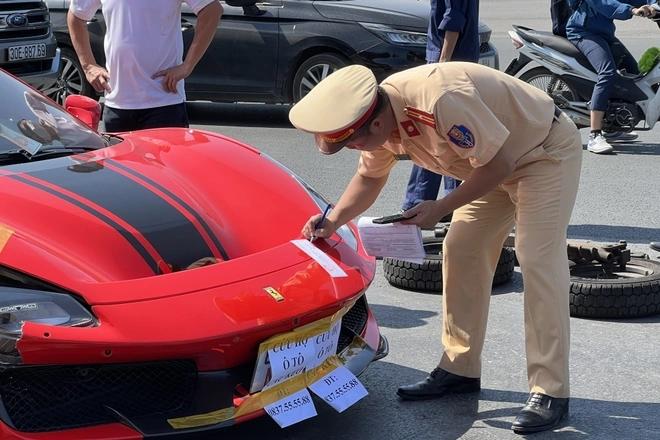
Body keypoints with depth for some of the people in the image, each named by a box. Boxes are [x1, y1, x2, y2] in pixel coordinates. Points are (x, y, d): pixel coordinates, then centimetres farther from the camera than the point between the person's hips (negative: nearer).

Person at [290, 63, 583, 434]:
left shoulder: (441, 99, -38)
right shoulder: (382, 116, -9)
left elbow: (498, 163, -28)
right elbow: (369, 177, 9)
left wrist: (440, 208, -22)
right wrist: (333, 221, -5)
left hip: (547, 150, -9)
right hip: (494, 159, 9)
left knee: (538, 260, -17)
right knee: (461, 251, 5)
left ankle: (550, 393, -14)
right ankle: (460, 369, 16)